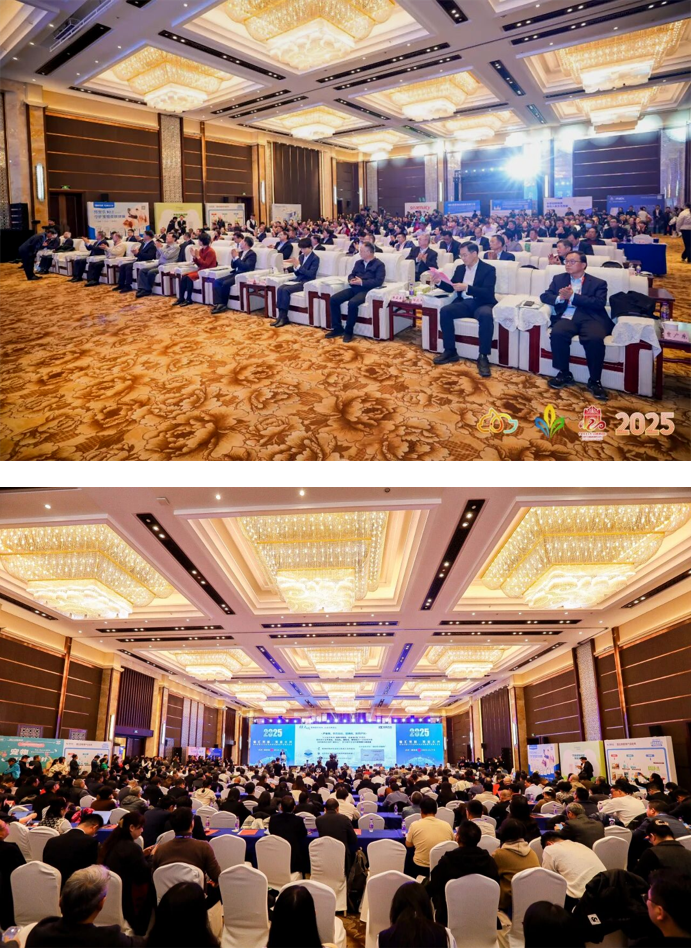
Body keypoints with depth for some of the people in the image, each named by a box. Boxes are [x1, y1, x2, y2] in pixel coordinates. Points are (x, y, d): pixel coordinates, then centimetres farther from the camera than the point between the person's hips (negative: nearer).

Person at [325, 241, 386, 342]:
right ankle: (337, 328, -7)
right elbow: (351, 275, 23)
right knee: (333, 299, -14)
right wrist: (351, 280, -3)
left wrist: (362, 282, -18)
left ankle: (348, 331, -22)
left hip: (366, 290, -7)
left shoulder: (379, 265, 0)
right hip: (354, 288, 7)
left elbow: (378, 281, -12)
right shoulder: (358, 262, 22)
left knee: (352, 303, -37)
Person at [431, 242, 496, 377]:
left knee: (486, 315, -39)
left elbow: (488, 293, -16)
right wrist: (439, 282, -3)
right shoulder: (460, 268, 15)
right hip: (464, 303, 5)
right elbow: (450, 288, 19)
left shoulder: (488, 269, -3)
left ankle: (483, 356, -33)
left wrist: (466, 287, -27)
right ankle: (450, 351, -17)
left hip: (482, 304, -5)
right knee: (444, 311, -24)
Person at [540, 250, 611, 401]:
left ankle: (594, 380, -17)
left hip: (591, 318, -2)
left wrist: (573, 296, -11)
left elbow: (600, 303, -4)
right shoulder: (559, 278, 22)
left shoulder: (598, 283, 12)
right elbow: (545, 296, 14)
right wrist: (560, 298, -9)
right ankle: (564, 373, -12)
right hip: (567, 317, 2)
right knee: (557, 333, -32)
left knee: (595, 338, -35)